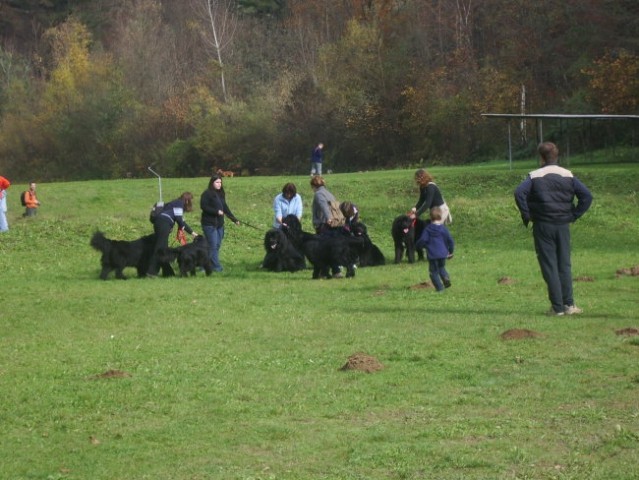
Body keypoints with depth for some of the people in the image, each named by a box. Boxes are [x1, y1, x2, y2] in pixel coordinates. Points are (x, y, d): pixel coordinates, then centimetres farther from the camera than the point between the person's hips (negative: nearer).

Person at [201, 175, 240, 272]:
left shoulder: (221, 194, 15)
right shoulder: (207, 194, -8)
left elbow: (225, 208, 19)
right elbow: (203, 206, -16)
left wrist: (234, 219, 15)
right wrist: (217, 212, -20)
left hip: (219, 224, 8)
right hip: (209, 224, -8)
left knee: (217, 245, 7)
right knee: (213, 245, -8)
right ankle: (216, 267, -7)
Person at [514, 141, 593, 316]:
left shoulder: (535, 176, -4)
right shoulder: (568, 175, 5)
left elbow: (519, 193, -19)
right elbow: (587, 196, -2)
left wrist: (527, 216, -9)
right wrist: (573, 215, 3)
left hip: (543, 225, -3)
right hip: (563, 225, 3)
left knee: (549, 266, 1)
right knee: (564, 265, 11)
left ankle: (557, 307, -3)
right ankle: (568, 304, 4)